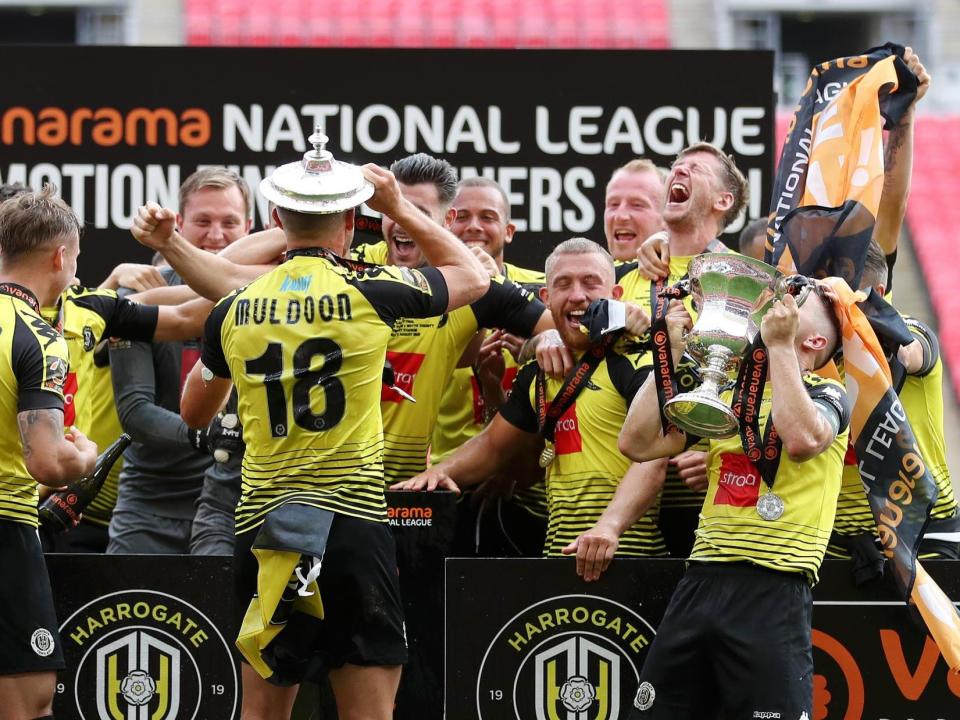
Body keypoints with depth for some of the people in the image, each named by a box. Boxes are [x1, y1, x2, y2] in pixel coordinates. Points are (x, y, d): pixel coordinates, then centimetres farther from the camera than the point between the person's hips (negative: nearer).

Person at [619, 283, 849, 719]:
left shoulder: (826, 395, 4)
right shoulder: (725, 393, 20)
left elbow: (802, 439, -20)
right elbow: (637, 443, 11)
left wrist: (779, 344, -13)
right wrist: (671, 353, 8)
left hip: (772, 589, -6)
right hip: (701, 581, 6)